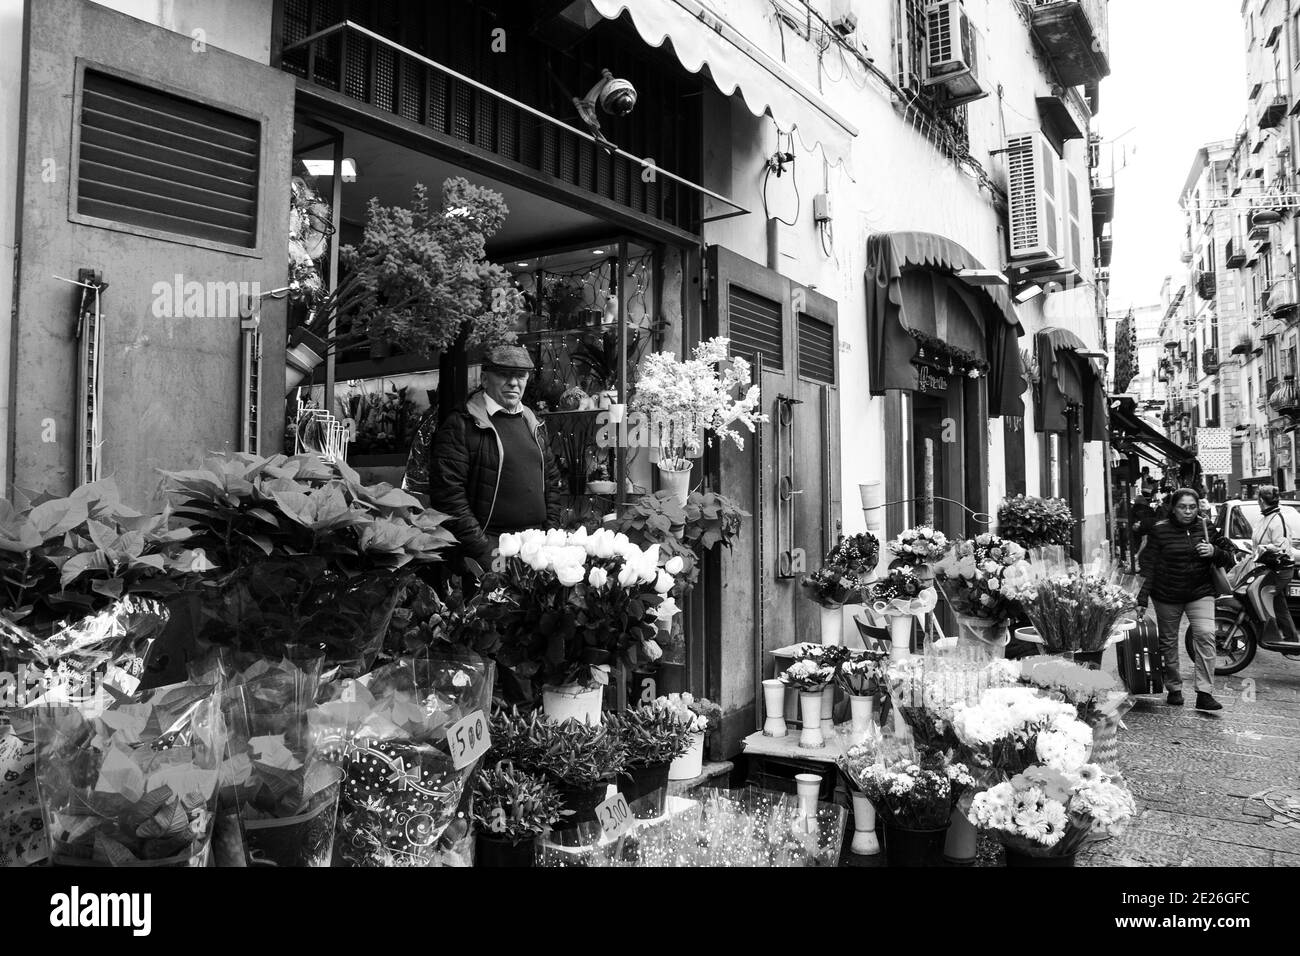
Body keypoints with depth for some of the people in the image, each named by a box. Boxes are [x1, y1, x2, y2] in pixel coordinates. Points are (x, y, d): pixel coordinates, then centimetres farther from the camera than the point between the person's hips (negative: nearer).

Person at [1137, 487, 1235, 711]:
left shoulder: (1207, 529, 3)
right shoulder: (1160, 531, -5)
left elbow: (1229, 558, 9)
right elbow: (1149, 565, -6)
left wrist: (1214, 552, -14)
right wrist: (1143, 597, -11)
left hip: (1200, 593, 1)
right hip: (1166, 596, -1)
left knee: (1205, 635, -17)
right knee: (1168, 642, 8)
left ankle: (1205, 693, -14)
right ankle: (1174, 689, 24)